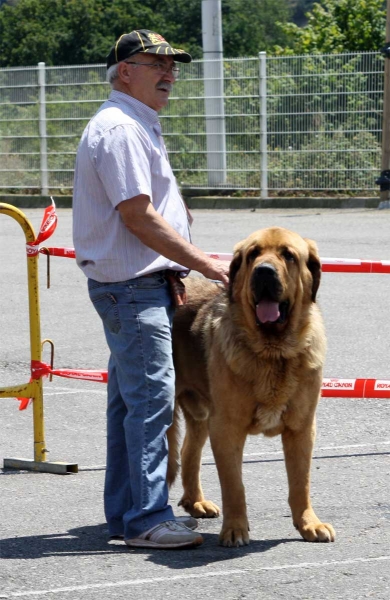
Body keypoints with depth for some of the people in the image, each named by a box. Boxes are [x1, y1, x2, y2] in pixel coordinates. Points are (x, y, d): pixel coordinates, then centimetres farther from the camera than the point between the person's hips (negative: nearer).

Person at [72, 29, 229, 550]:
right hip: (131, 286, -11)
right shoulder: (119, 128, -15)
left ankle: (127, 512, 19)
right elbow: (138, 217, -20)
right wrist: (204, 263, -17)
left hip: (141, 282, 11)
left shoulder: (138, 127, 20)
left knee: (130, 400, 13)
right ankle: (147, 518, -11)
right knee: (150, 397, -11)